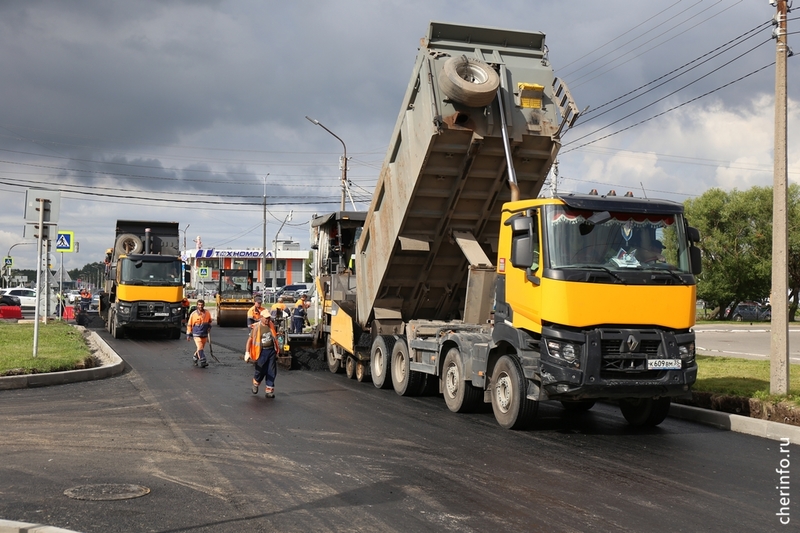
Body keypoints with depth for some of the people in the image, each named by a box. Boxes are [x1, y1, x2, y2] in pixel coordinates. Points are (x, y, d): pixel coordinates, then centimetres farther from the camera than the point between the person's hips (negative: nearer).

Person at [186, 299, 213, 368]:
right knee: (200, 348, -16)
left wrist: (209, 327, 4)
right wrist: (188, 334, 3)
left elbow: (209, 321, 21)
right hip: (196, 334, -4)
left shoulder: (207, 313, 0)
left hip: (205, 335, 4)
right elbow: (189, 324, 2)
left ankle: (195, 357, 38)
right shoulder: (193, 314, -7)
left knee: (201, 348, 14)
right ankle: (203, 362, -16)